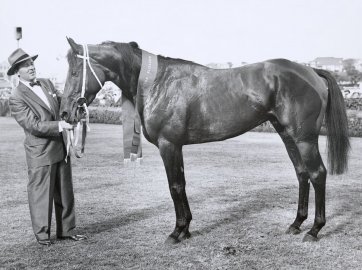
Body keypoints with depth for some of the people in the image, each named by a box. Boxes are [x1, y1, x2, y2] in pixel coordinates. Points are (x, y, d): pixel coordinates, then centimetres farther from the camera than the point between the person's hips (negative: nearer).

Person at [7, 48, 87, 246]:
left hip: (61, 148, 7)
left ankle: (66, 231, 26)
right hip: (40, 153, -7)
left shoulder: (46, 83, 9)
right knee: (41, 194, 5)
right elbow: (33, 126, -18)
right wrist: (60, 125, -26)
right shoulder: (16, 98, -11)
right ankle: (42, 234, 19)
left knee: (65, 192, 14)